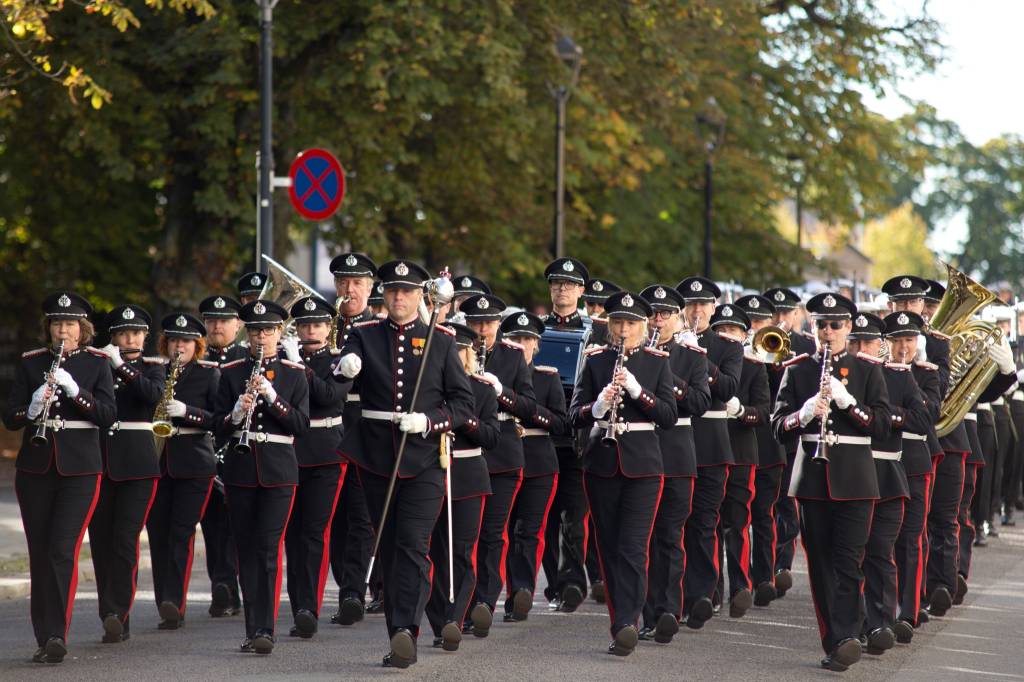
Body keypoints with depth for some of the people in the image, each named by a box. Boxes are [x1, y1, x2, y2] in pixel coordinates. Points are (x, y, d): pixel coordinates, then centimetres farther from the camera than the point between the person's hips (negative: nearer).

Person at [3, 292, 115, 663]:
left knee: (63, 549, -14)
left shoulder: (96, 363, 2)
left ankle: (57, 636, -15)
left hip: (79, 468, -3)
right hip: (35, 467, 3)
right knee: (40, 554, 5)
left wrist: (74, 390, -20)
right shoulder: (30, 363, 7)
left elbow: (108, 415, -7)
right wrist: (32, 408, -18)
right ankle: (45, 639, 12)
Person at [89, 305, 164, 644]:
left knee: (125, 538, -12)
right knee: (101, 540, 2)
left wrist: (121, 365, -16)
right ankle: (114, 620, 10)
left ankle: (116, 613, -17)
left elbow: (153, 394, -13)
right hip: (99, 461, 3)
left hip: (137, 462, -3)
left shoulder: (153, 367, 8)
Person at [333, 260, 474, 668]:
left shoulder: (441, 341, 3)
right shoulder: (364, 336, 7)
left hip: (424, 460, -3)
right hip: (376, 459, 3)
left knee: (413, 545, -14)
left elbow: (464, 403, 2)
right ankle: (400, 642, 13)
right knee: (388, 549, 7)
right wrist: (344, 369, -29)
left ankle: (406, 629, -25)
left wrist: (429, 421, -16)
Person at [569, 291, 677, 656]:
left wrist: (636, 389, -17)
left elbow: (670, 415, -4)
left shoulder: (657, 362, 3)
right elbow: (575, 414, 3)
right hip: (601, 462, 3)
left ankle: (626, 624, -18)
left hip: (642, 463, -3)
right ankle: (621, 623, 14)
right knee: (608, 547, 6)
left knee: (633, 548, -11)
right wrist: (597, 407, -19)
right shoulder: (596, 360, 7)